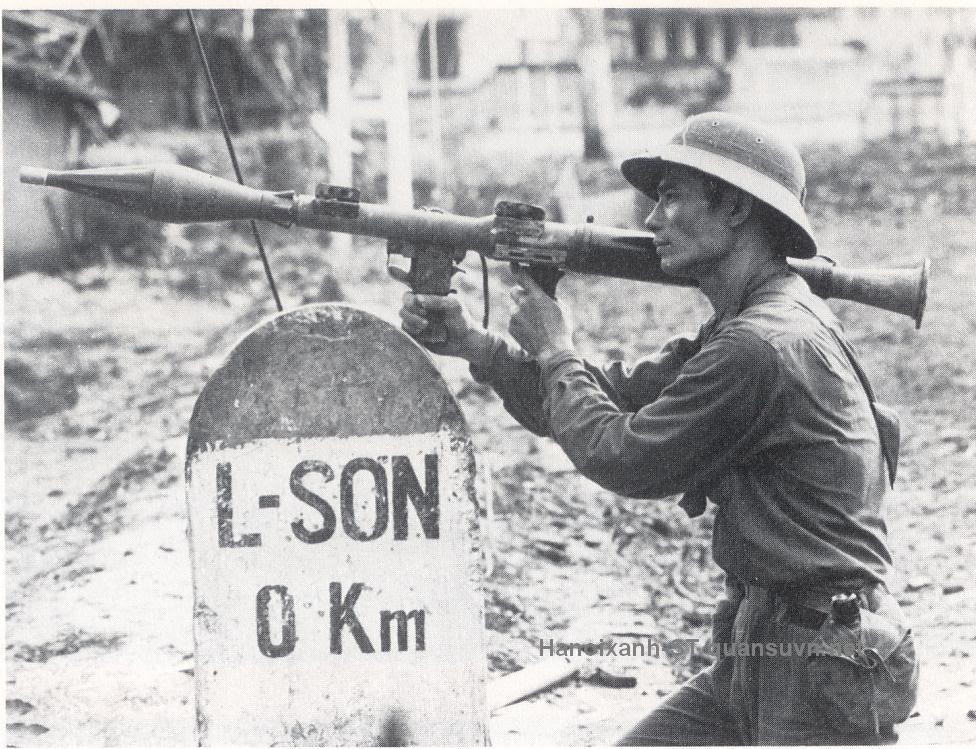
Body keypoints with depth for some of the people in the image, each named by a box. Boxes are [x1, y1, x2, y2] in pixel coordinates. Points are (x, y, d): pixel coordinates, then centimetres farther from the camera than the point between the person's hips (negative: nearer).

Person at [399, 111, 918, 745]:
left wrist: (556, 353, 2)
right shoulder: (738, 333, 13)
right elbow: (617, 397, 14)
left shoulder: (761, 347, -21)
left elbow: (625, 458, -13)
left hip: (821, 674, -10)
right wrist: (472, 343, 6)